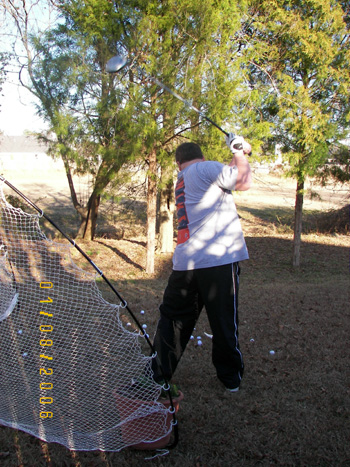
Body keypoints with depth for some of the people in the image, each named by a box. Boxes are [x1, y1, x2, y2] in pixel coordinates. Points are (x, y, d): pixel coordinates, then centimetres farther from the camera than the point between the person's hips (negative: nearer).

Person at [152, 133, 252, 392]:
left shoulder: (181, 180, 22)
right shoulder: (206, 168, 0)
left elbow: (226, 177, 28)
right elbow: (244, 181, -6)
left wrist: (238, 157, 23)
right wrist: (240, 152, 8)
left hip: (186, 262, 6)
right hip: (219, 259, -6)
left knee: (173, 318, 12)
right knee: (225, 320, 6)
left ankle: (158, 374, 15)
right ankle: (230, 376, 19)